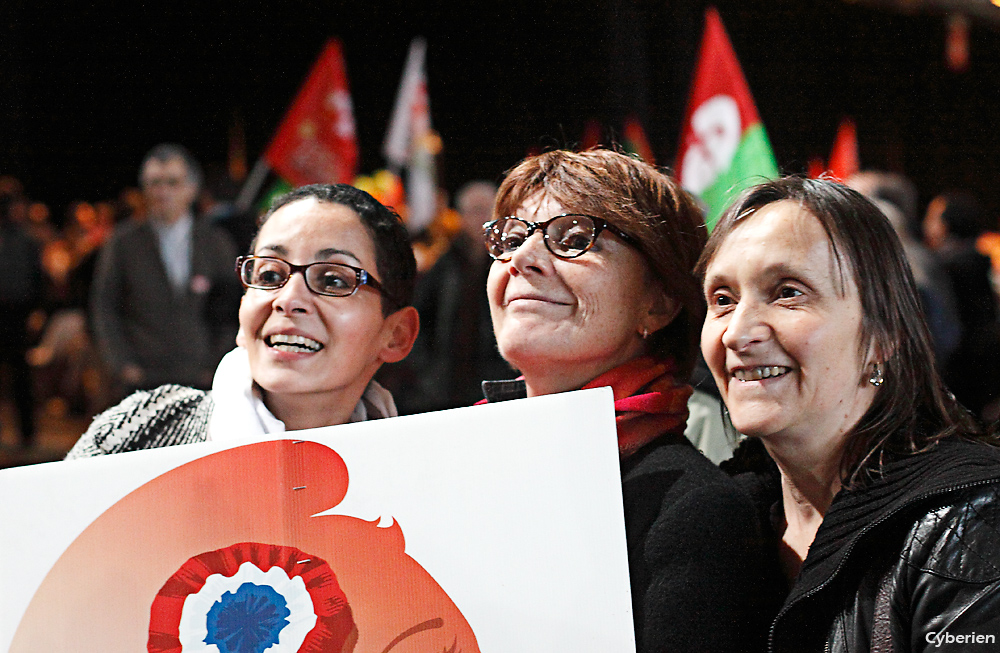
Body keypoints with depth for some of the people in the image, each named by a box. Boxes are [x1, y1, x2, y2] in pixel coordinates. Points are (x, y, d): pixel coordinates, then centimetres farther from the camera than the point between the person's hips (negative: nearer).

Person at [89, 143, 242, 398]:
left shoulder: (216, 243, 10)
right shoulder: (123, 242, 7)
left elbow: (228, 312, 12)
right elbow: (103, 308, 7)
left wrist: (218, 367, 3)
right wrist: (123, 365, -1)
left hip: (202, 380, 1)